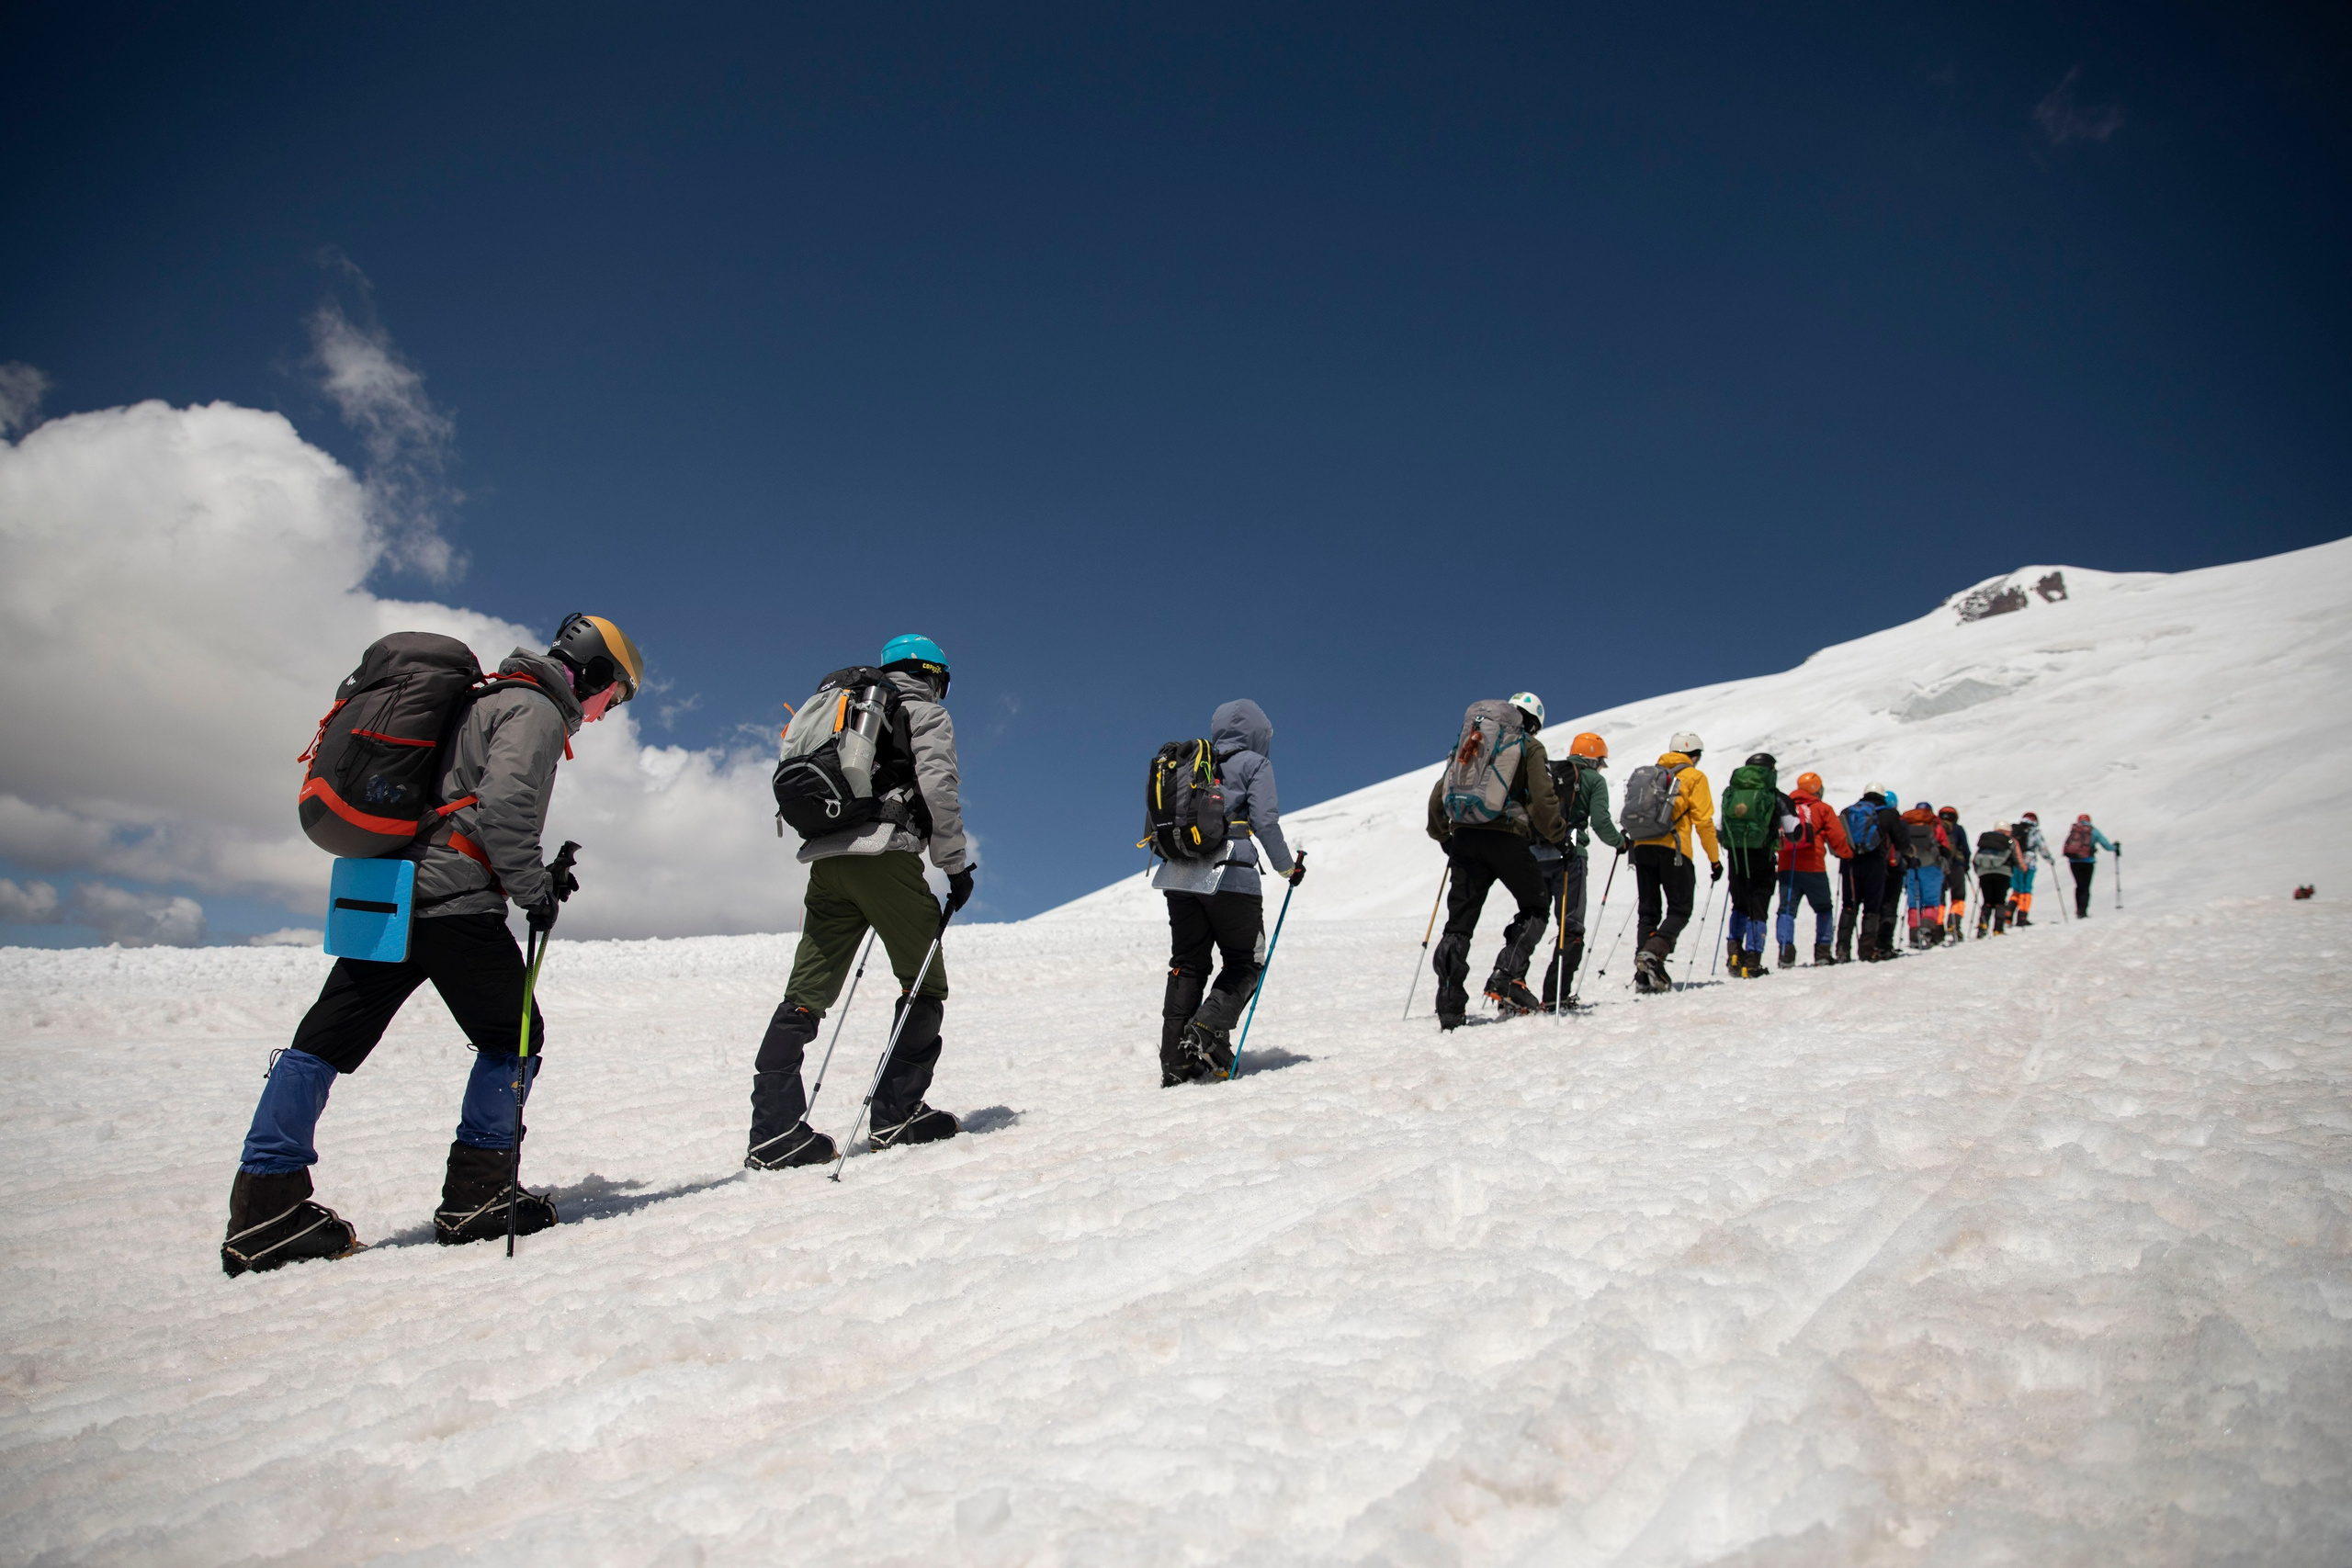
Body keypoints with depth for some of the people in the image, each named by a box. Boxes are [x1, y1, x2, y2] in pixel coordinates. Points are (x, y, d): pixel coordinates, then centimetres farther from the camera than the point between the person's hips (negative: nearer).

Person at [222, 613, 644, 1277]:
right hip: (455, 902, -9)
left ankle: (265, 1206, 10)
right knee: (512, 1037, 5)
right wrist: (535, 889, -9)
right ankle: (475, 1197, 8)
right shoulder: (536, 711, -5)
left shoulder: (485, 700, 25)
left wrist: (536, 876, 20)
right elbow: (504, 808, -20)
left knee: (325, 1041, 8)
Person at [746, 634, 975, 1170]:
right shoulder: (927, 713, 9)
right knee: (925, 983, 5)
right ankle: (897, 1113, 2)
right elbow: (939, 788, -7)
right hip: (886, 855, -6)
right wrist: (956, 864, -1)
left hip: (825, 860, 7)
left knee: (807, 994, 3)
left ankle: (773, 1131, -3)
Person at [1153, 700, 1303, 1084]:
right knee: (1244, 963, 9)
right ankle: (1208, 1026, -13)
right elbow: (1265, 822, -8)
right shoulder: (1254, 764, 1)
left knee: (1187, 965, 10)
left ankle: (1175, 1062, 6)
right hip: (1230, 877, -5)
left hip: (1179, 876, 5)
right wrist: (1288, 866, 4)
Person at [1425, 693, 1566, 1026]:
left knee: (1460, 921, 6)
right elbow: (1542, 799, -5)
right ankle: (1507, 980, -4)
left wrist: (1442, 834, 27)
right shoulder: (1530, 748, 6)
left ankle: (1450, 1006, 0)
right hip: (1507, 838, -4)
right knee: (1533, 910, 14)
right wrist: (1558, 833, 9)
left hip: (1465, 836, 4)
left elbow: (1440, 792, 18)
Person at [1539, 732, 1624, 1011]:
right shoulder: (1594, 779, 6)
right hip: (1568, 858, -4)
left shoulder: (1546, 772, 18)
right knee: (1571, 930, 1)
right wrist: (1620, 841, 14)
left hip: (1535, 855, 4)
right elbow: (1600, 823, -4)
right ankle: (1555, 995, -7)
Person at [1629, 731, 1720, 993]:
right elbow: (1703, 821, -2)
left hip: (1642, 846, 5)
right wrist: (1715, 859, 3)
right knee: (1679, 910, 2)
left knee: (1648, 911, 9)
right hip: (1672, 849, -5)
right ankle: (1652, 953, -22)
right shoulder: (1694, 777, 4)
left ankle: (1645, 974, 3)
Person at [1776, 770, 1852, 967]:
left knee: (1787, 910, 2)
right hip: (1813, 867, -3)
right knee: (1823, 909, 12)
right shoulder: (1822, 809, 2)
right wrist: (1848, 855, 18)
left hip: (1787, 867, 3)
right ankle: (1822, 952, 8)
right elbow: (1837, 838, 2)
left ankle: (1786, 951, -11)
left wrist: (1771, 855, 18)